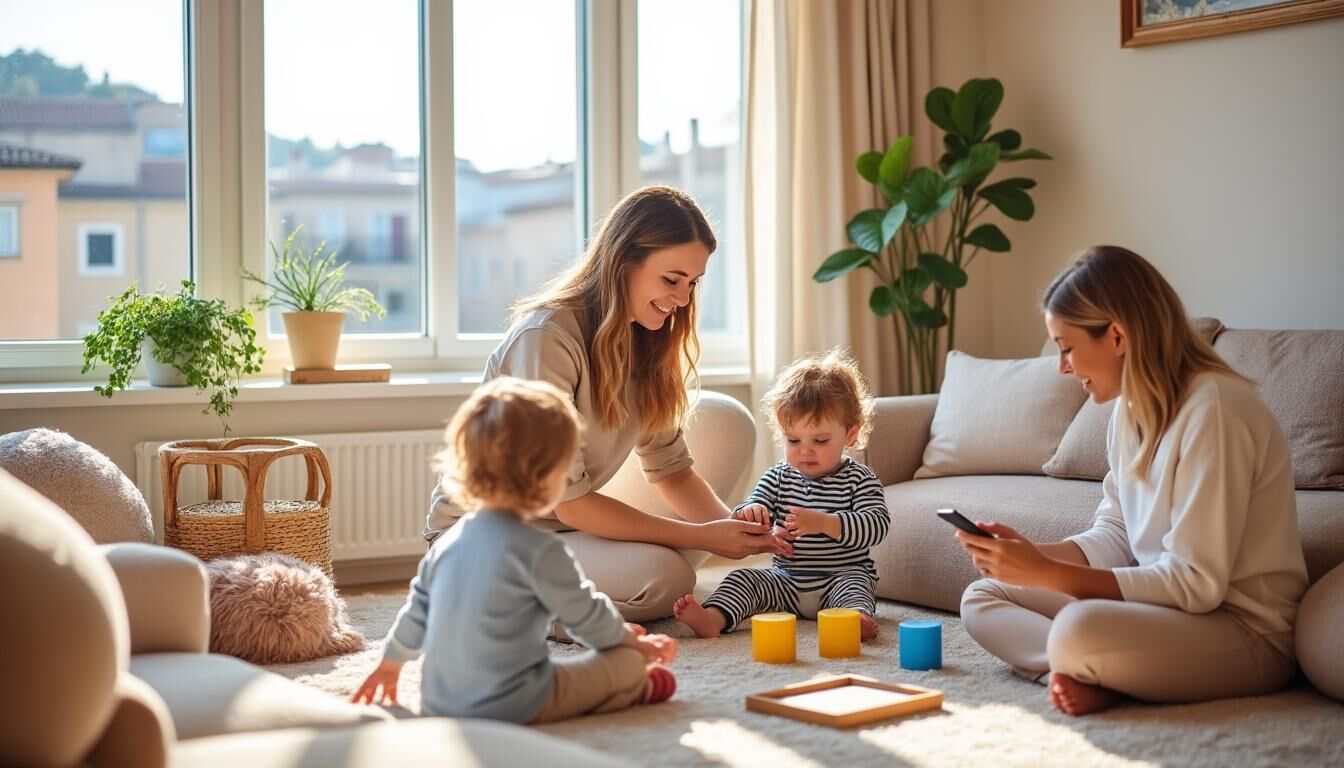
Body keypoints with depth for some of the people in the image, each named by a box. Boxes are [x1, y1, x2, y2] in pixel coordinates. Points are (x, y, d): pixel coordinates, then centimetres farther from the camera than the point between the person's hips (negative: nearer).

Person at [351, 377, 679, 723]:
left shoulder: (449, 541, 7)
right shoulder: (539, 550, -16)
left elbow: (419, 607, 20)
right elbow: (587, 616, -5)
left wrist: (391, 662, 36)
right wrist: (634, 642, 14)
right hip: (511, 706, -8)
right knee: (629, 663, 4)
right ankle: (637, 689, 30)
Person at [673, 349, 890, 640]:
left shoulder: (859, 480, -6)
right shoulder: (778, 477, 7)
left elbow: (877, 525, -20)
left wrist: (824, 523, -34)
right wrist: (750, 512, -25)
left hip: (843, 575, -4)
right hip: (787, 580, 4)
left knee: (854, 584, -33)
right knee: (743, 577, -15)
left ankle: (857, 617, -63)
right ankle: (712, 618, -40)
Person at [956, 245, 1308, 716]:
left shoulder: (1213, 409, -21)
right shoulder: (1133, 407, 6)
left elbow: (1196, 584, -24)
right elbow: (1115, 537, 13)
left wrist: (1046, 573, -23)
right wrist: (1032, 556, -6)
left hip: (1246, 632, -10)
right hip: (1166, 607, 10)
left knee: (1079, 630, -37)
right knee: (982, 598, 6)